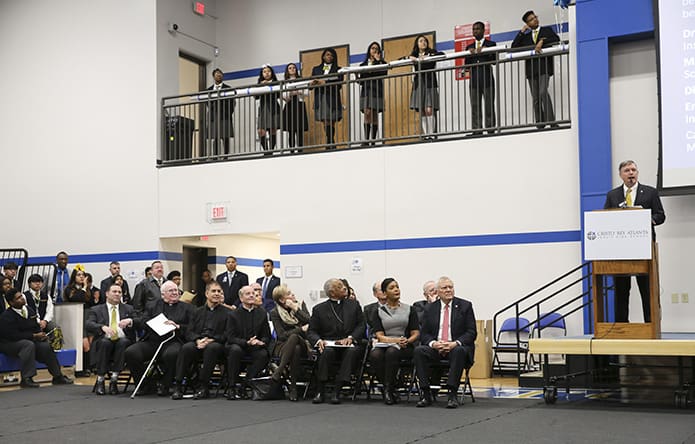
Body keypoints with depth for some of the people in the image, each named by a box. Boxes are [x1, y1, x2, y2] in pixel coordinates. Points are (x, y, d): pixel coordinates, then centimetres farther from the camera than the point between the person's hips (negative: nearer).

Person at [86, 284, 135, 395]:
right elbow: (88, 324, -2)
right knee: (104, 342, -35)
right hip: (104, 341, -1)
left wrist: (130, 321, -15)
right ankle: (100, 380, -28)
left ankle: (114, 379, -31)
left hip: (123, 341, 1)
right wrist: (103, 327, -22)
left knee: (123, 342, -33)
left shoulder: (128, 309, 22)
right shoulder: (96, 310, 17)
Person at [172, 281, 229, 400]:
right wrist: (198, 340, -9)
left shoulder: (226, 313, 12)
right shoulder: (198, 312, 23)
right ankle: (178, 385, -27)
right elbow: (189, 332, 13)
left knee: (212, 348, -37)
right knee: (186, 348, -30)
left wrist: (211, 340, -14)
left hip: (216, 343, -2)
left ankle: (203, 387, -31)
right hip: (198, 343, 3)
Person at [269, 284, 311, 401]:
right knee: (294, 340, -37)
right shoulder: (275, 313, -1)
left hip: (302, 344, 2)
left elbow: (309, 322, -6)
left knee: (295, 341, -36)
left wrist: (295, 309, -11)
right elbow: (282, 335, -10)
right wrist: (301, 329, -12)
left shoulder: (300, 304, 9)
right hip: (283, 346, -2)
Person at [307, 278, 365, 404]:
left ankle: (337, 391, -36)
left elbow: (361, 326, 8)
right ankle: (320, 392, -28)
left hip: (349, 345, 1)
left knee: (353, 350, -33)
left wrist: (350, 338, -11)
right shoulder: (319, 309, 10)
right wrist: (319, 341, -16)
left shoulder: (354, 305, 15)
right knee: (327, 351, -35)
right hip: (329, 345, -1)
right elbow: (311, 331, 7)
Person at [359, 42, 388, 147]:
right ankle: (366, 141, -20)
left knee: (374, 116, -4)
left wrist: (377, 60, -4)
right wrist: (357, 79, -7)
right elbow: (361, 80, 16)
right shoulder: (363, 65, 19)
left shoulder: (381, 63, 12)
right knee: (367, 114, -14)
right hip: (366, 91, 1)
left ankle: (373, 141, -1)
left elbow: (384, 74, -8)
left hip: (376, 90, -1)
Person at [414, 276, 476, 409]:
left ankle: (452, 394, -35)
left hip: (457, 347, -2)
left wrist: (456, 343, -20)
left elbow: (471, 332, -3)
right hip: (435, 347, 2)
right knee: (418, 351, -27)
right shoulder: (430, 308, 11)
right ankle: (425, 393, -25)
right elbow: (424, 334, 8)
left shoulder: (465, 306, 4)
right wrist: (433, 343, -16)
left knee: (459, 351, -37)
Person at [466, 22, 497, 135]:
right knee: (475, 107, -2)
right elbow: (466, 64, 12)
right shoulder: (469, 47, 20)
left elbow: (494, 60, -3)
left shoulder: (491, 44, 9)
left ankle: (490, 129, -4)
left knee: (489, 106, -5)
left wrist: (483, 52, -11)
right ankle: (477, 131, -2)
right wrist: (470, 54, -5)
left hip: (487, 79, -3)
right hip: (474, 80, 3)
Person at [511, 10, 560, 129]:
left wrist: (542, 41, -15)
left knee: (543, 92, -22)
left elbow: (556, 39, -5)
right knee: (536, 98, 1)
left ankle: (551, 121, -21)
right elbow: (514, 47, 10)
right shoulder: (526, 36, 20)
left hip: (544, 67, -3)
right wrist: (521, 32, 4)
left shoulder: (547, 30, 13)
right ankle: (539, 125, 2)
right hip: (531, 69, 4)